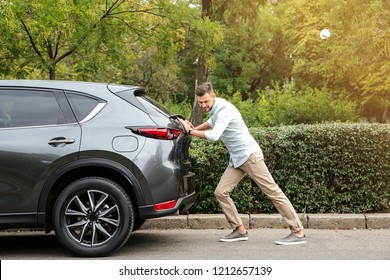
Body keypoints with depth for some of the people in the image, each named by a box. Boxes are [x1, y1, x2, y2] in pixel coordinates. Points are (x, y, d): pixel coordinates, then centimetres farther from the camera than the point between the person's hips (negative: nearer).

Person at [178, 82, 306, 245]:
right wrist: (193, 129, 25)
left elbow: (213, 136, -30)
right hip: (236, 159, 9)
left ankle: (298, 232, -9)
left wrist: (190, 131, -18)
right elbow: (211, 122, 37)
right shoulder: (214, 109, 12)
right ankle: (240, 230, 7)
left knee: (272, 191, -9)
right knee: (220, 192, 0)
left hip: (249, 155, -9)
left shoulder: (224, 109, -18)